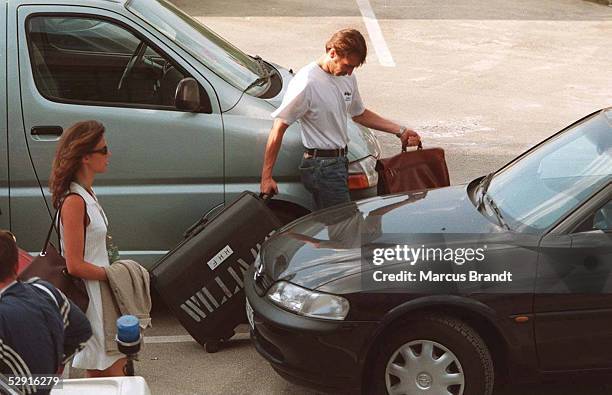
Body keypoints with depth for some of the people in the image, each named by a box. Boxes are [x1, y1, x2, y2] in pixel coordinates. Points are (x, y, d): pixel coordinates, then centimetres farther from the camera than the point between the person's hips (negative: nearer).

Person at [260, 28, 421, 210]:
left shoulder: (347, 78, 8)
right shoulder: (306, 83, -17)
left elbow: (359, 114, 24)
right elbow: (279, 128, -16)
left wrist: (400, 131, 17)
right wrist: (266, 176, -17)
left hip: (340, 161, 8)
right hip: (322, 167, -8)